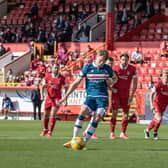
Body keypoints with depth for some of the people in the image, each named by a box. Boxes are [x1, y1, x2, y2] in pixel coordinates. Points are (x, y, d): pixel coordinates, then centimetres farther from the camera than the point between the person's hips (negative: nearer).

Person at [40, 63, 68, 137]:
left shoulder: (62, 78, -5)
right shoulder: (47, 77, -2)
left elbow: (66, 88, 6)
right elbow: (42, 87, 5)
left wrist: (65, 99, 2)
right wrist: (42, 95, -11)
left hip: (57, 98, -2)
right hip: (49, 97, 2)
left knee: (53, 114, -17)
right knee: (46, 115, 9)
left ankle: (50, 131, -9)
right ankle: (45, 129, 33)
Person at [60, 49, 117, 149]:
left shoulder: (108, 69, 6)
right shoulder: (88, 68, 1)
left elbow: (111, 82, 24)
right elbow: (76, 83, 4)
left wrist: (109, 81, -2)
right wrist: (66, 96, -2)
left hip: (103, 97, 1)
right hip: (90, 96, -1)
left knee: (97, 119, -15)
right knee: (82, 112, -25)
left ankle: (84, 143, -7)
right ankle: (74, 140, -20)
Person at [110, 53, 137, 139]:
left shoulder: (132, 69, -4)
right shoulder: (115, 68, -7)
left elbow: (135, 83, 1)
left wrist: (132, 95, -4)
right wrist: (111, 88, -11)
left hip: (126, 94, 2)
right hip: (116, 93, -2)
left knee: (126, 114, 0)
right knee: (114, 112, -10)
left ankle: (123, 133, 12)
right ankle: (112, 133, -5)